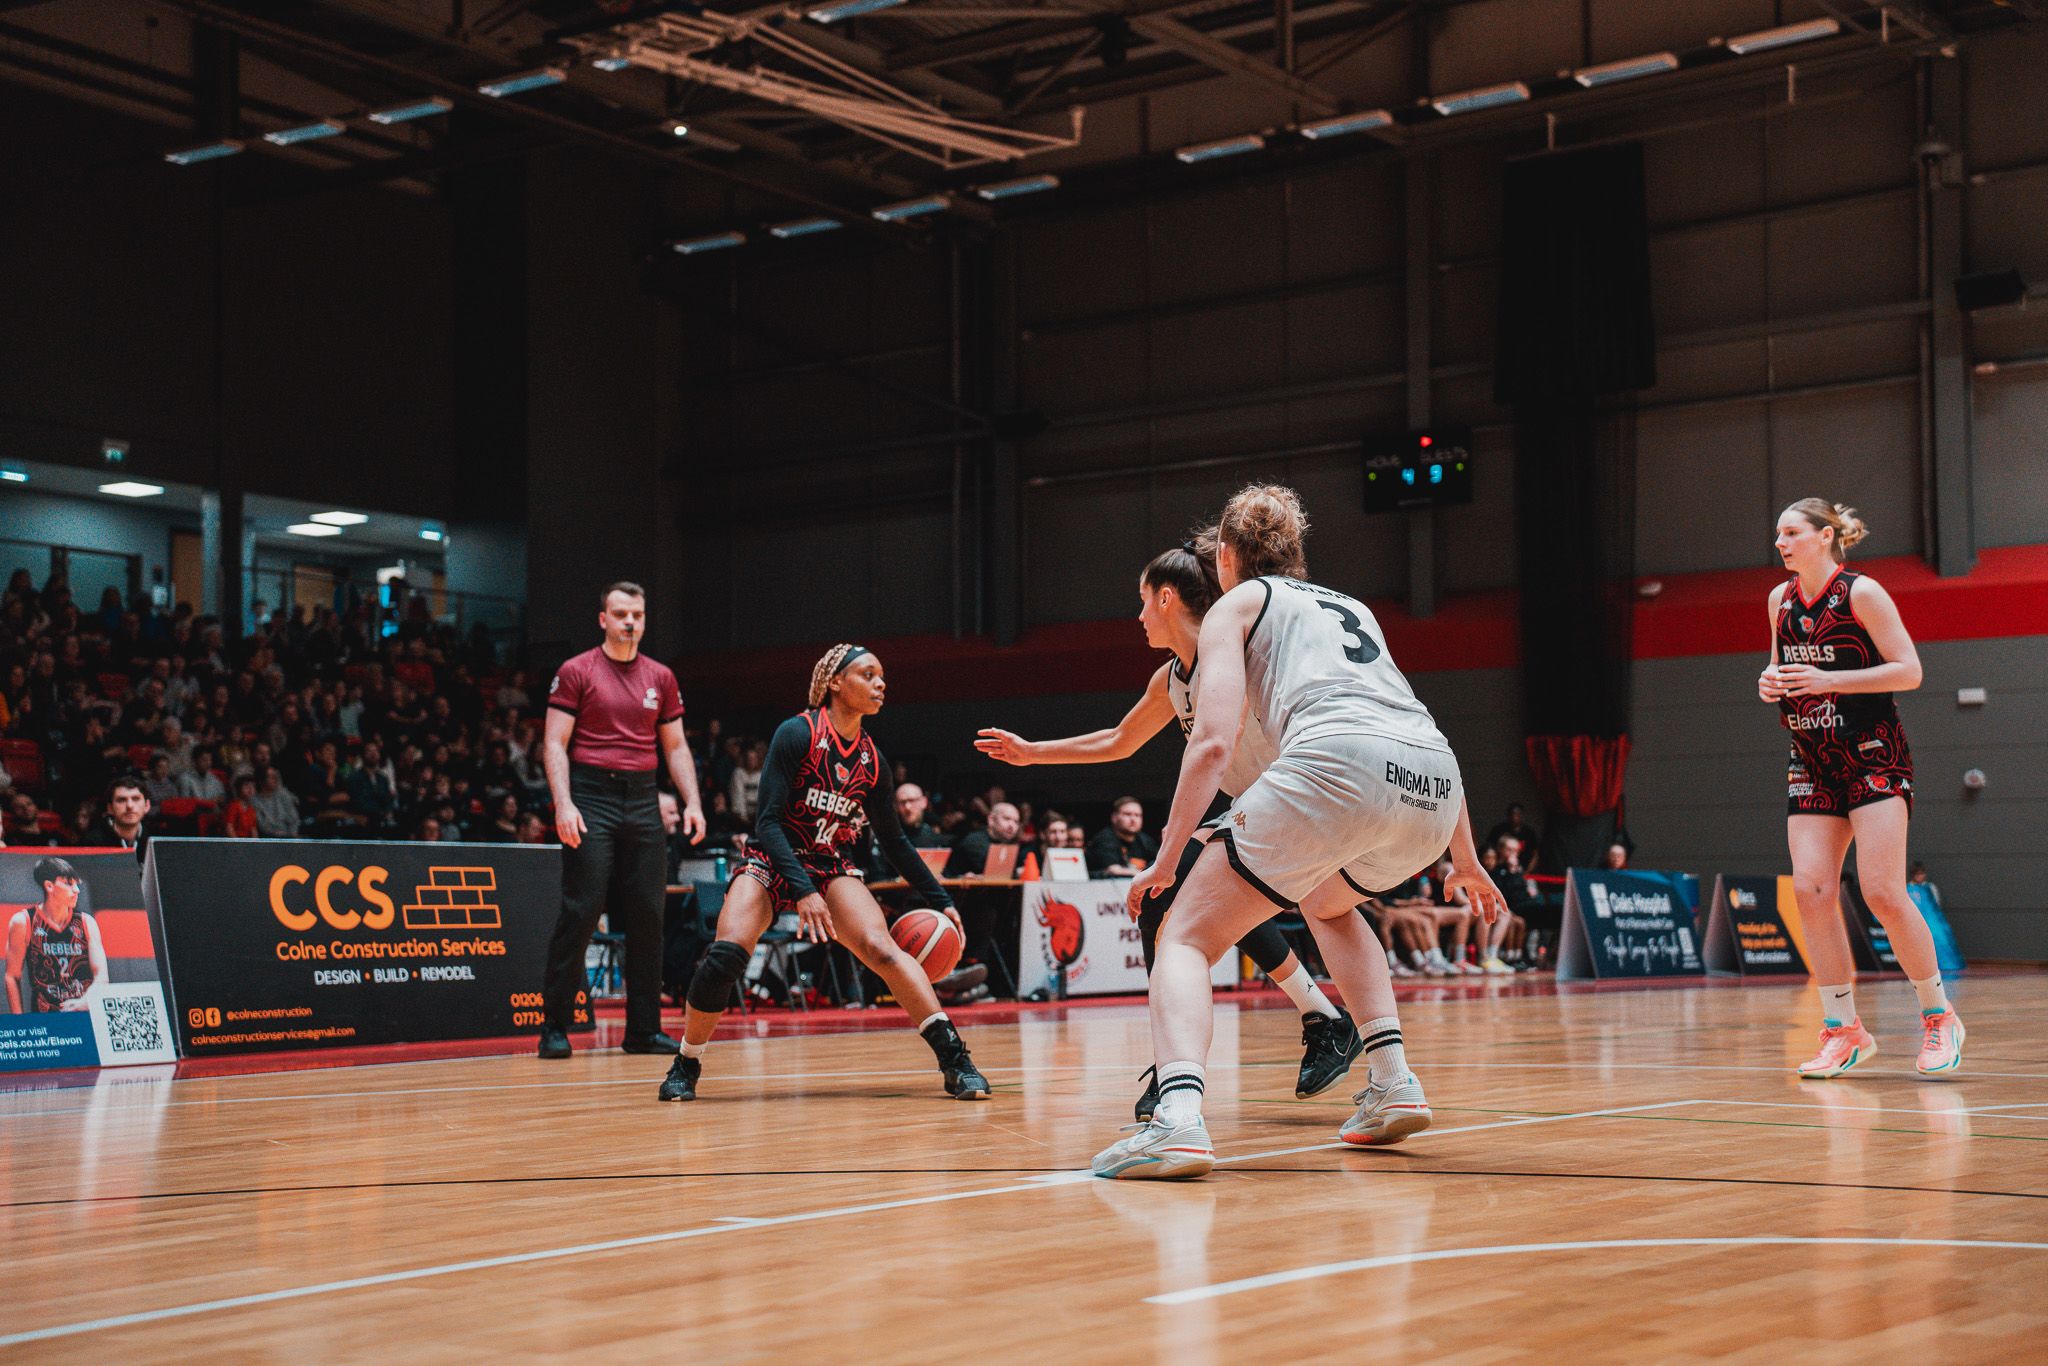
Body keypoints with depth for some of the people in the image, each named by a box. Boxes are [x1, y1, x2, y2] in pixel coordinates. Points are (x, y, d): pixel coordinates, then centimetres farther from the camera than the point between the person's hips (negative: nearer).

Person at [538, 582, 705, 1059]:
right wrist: (563, 803, -16)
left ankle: (644, 1029, 10)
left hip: (643, 800, 5)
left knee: (647, 915, 3)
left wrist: (692, 802, 5)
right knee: (581, 911, -8)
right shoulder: (576, 672, 0)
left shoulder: (661, 677, 13)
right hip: (591, 797, -4)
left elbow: (675, 746, 17)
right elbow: (555, 742, -4)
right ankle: (554, 1026, -1)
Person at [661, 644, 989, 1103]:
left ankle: (953, 1057, -23)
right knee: (727, 954, -26)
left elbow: (893, 842, 12)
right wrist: (802, 891, -28)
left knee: (882, 949, -23)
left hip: (832, 867, 3)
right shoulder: (797, 733, -14)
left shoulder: (872, 759, 2)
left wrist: (940, 901, 7)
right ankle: (686, 1066, -4)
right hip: (772, 862, -3)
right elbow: (768, 822, -17)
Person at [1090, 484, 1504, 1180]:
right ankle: (1394, 1086, 23)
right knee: (1328, 901, 36)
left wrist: (1166, 858, 7)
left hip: (1337, 762, -6)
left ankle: (1178, 1118, -22)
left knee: (1186, 938, 4)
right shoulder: (1351, 606, 36)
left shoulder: (1236, 604, 20)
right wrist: (1466, 861, 42)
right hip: (1433, 787, 6)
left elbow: (1213, 743, 4)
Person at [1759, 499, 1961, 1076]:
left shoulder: (1861, 592, -9)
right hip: (1812, 763, 6)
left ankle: (1939, 1016, 5)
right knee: (1810, 890, -6)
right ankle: (1843, 1030, 2)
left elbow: (1909, 670, -11)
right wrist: (1771, 682, 0)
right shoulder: (1781, 599, 10)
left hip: (1874, 757, -6)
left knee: (1883, 893, -12)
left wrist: (1828, 680, -19)